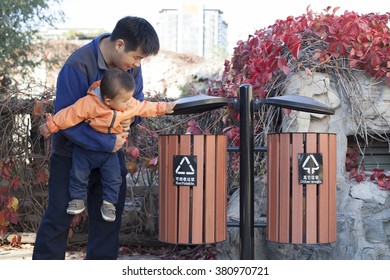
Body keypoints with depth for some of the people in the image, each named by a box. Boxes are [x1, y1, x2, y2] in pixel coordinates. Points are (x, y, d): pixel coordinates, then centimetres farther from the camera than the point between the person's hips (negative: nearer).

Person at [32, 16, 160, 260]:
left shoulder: (131, 65, -8)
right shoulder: (78, 66, -28)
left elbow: (137, 100, 9)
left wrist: (130, 118, -15)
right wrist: (108, 143, -27)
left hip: (111, 151, 6)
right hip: (71, 154, -5)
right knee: (59, 216, 1)